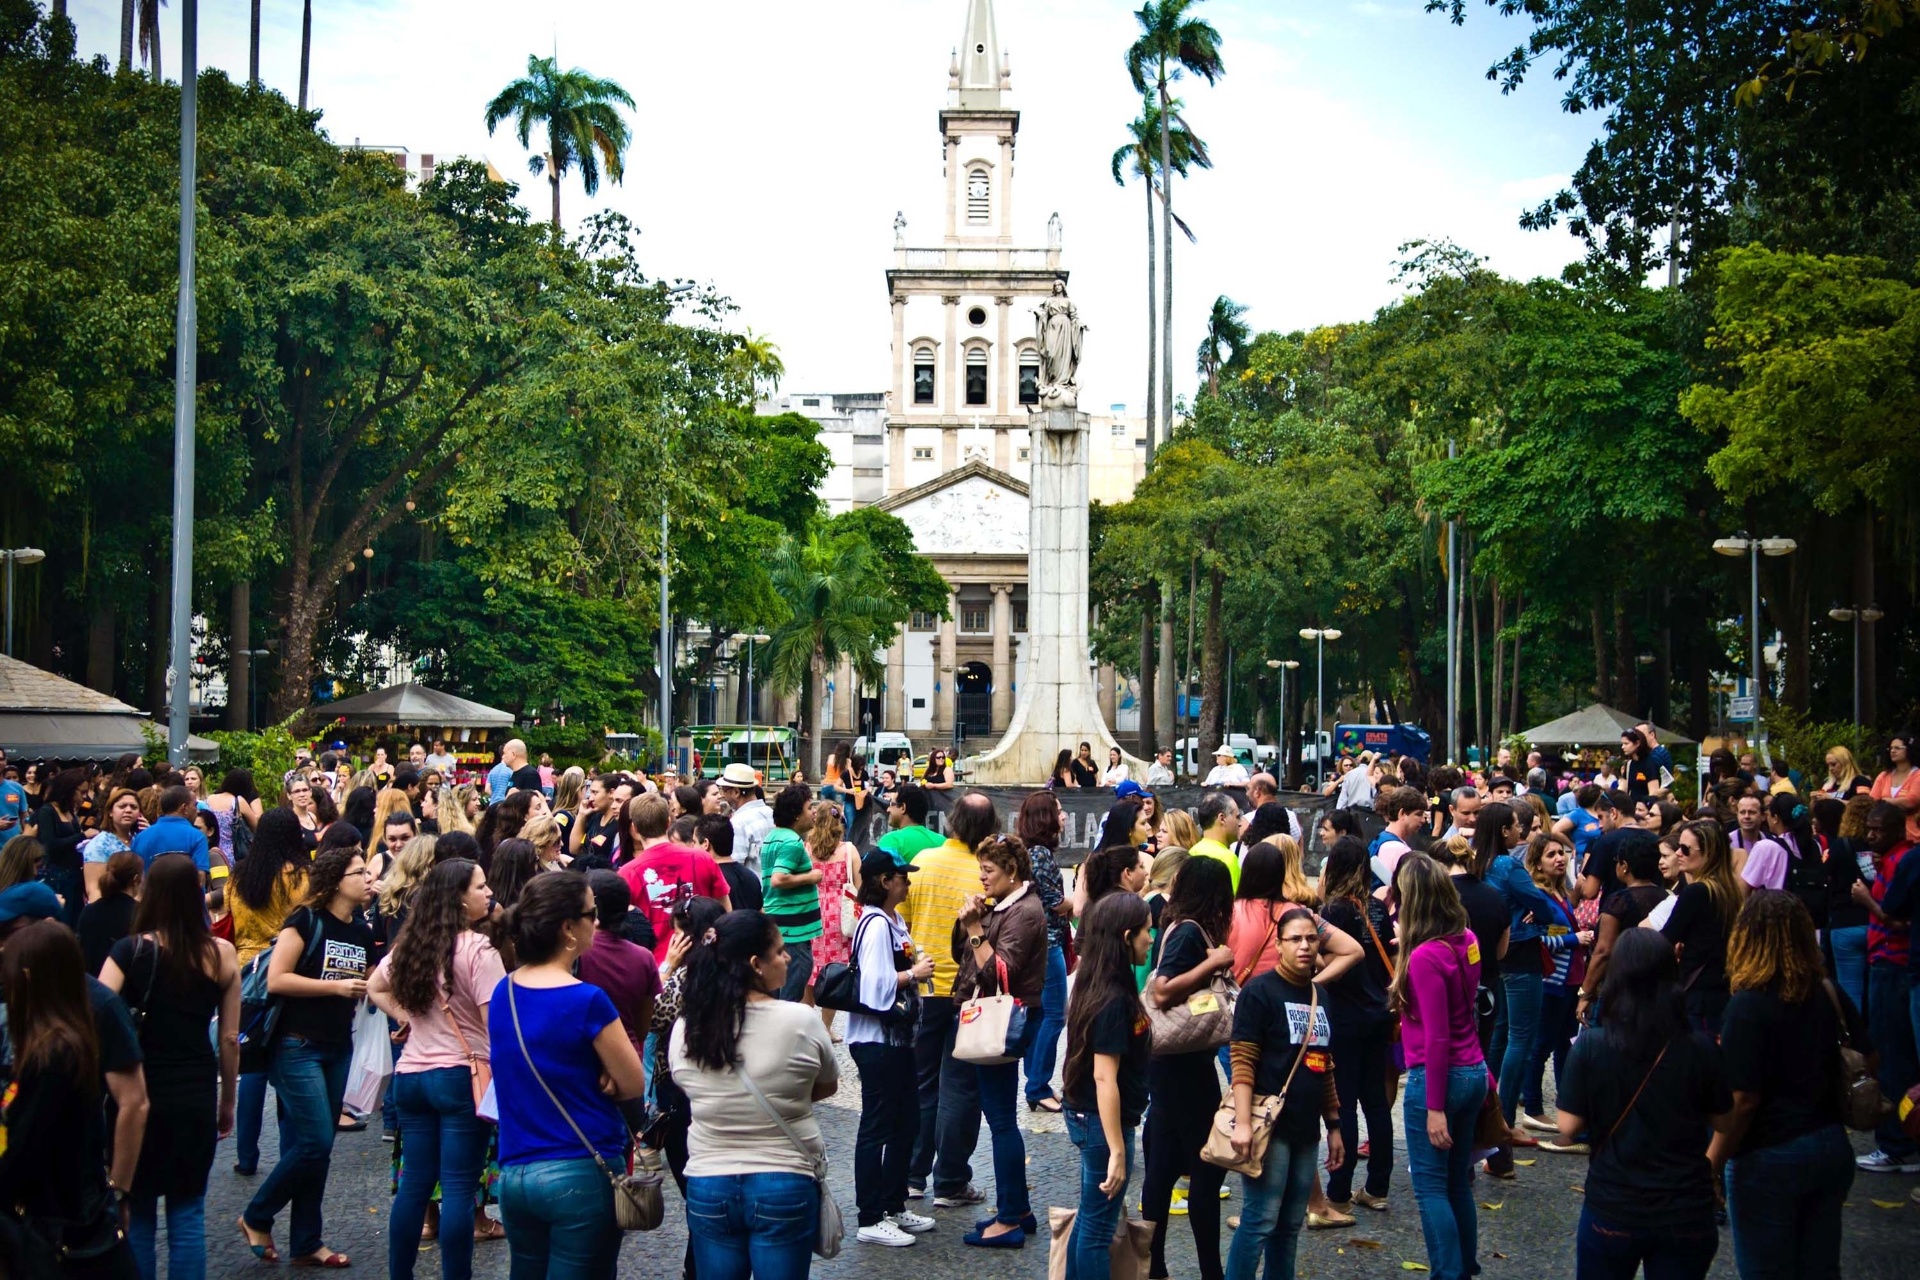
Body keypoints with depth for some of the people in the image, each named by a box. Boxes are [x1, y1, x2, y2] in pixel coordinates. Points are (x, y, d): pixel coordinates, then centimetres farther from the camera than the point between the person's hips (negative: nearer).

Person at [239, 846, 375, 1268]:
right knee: (314, 1143, -10)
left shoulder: (363, 931, 8)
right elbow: (276, 980, -17)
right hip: (297, 1046, -7)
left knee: (316, 1148, 10)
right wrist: (334, 986, -19)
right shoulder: (306, 921, -11)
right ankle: (256, 1218, 10)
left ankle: (306, 1242, 18)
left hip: (339, 1048, 7)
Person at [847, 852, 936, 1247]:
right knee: (878, 1127, -2)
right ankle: (870, 1220, 6)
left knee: (906, 1121, 17)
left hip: (896, 1036, 10)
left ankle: (894, 1206, 28)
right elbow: (877, 985, -26)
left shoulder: (893, 921, 12)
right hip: (875, 1040, -10)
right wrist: (914, 974, -15)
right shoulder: (876, 925, -18)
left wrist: (915, 967, 5)